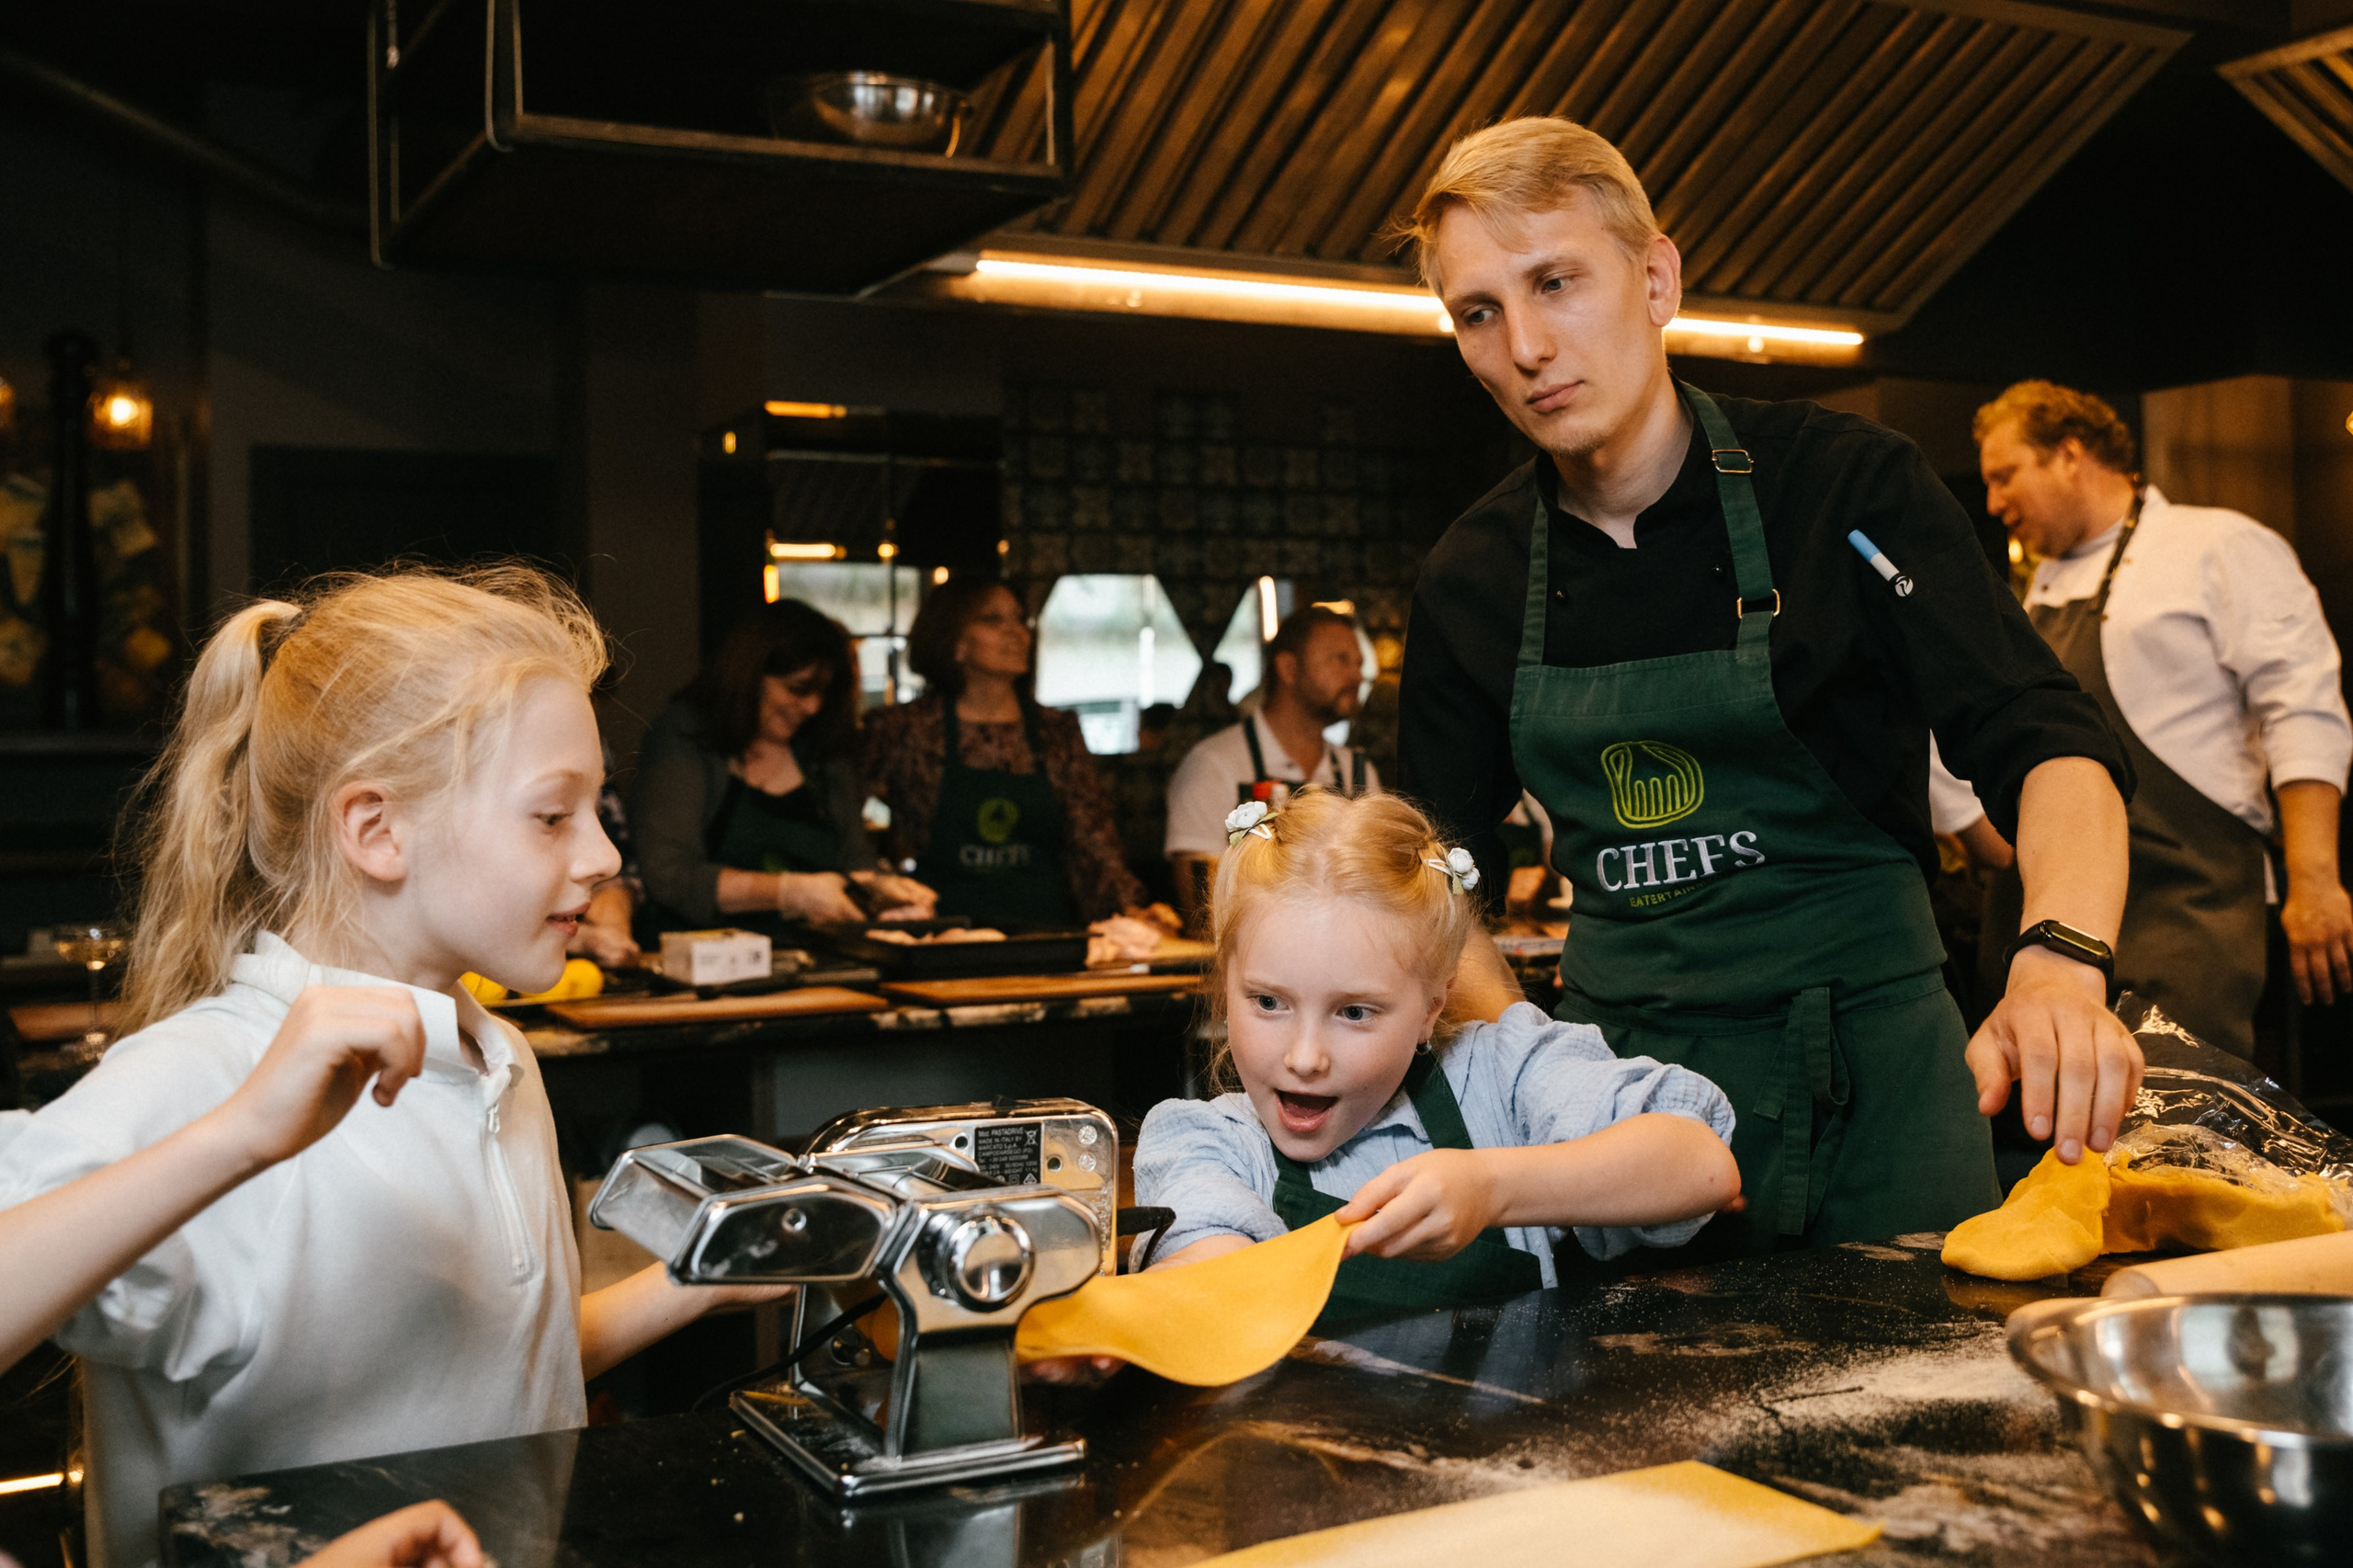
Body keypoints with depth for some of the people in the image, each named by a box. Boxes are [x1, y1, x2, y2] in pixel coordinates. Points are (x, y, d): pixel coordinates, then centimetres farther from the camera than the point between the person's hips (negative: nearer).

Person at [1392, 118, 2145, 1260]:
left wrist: (2060, 962, -37)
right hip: (1618, 1069, 2)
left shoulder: (1845, 485, -8)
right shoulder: (1470, 579, 1)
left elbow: (2046, 744, -19)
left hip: (1871, 1064, -2)